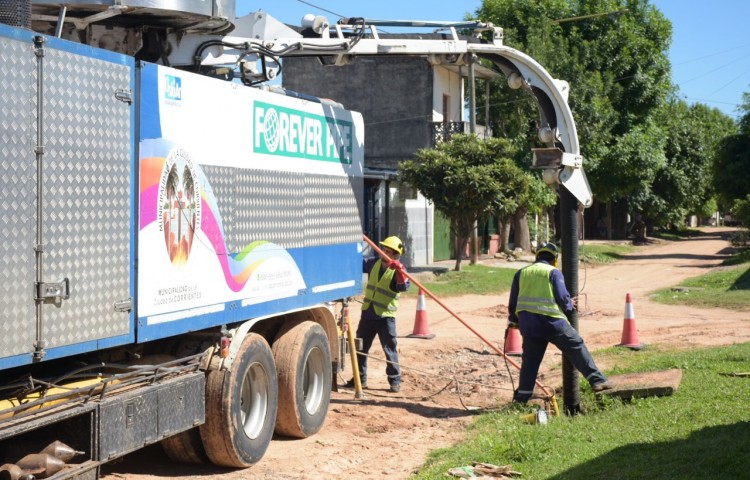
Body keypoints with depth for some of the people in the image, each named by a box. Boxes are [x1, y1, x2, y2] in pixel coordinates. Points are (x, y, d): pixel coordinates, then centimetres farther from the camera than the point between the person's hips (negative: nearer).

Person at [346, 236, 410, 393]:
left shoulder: (397, 271, -11)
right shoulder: (374, 262, 5)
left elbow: (404, 286, -27)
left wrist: (399, 270, -41)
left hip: (385, 316, -6)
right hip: (367, 313, 6)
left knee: (390, 350, -1)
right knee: (360, 348, 12)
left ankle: (395, 380, 10)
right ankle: (360, 378, 24)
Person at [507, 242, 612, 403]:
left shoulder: (521, 273, 15)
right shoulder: (554, 272, 3)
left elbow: (513, 301, 17)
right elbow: (562, 298, -5)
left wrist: (513, 321, 30)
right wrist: (570, 305, 16)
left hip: (527, 324, 4)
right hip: (551, 321, -4)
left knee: (530, 360, 13)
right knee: (577, 346, 4)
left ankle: (521, 398, 13)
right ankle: (597, 380, -1)